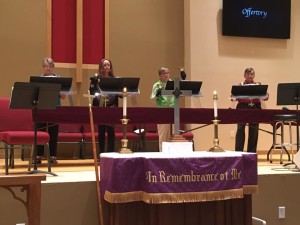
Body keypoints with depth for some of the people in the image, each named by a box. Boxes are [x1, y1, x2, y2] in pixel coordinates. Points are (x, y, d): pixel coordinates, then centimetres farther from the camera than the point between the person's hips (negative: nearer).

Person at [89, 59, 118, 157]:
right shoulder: (96, 78, 3)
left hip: (112, 108, 1)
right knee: (101, 132, 4)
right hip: (100, 108, -1)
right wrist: (93, 82, -19)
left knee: (111, 131, 1)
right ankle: (102, 153, 11)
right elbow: (92, 92, -4)